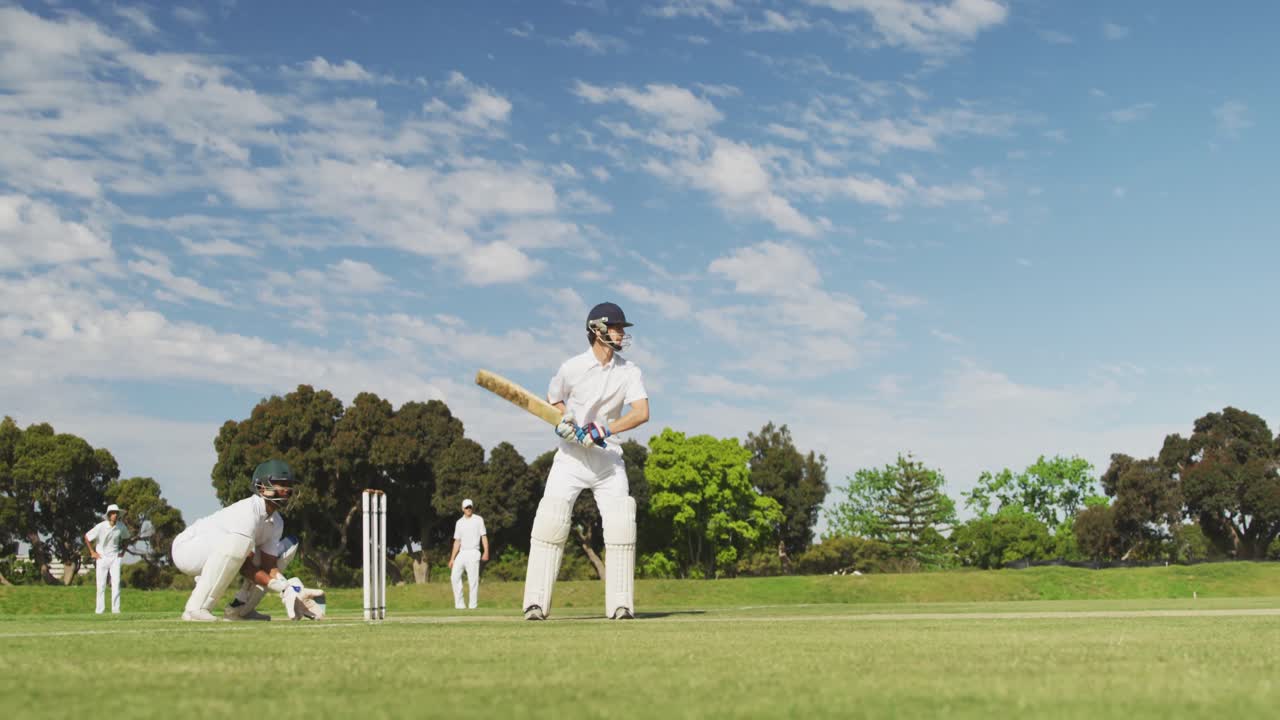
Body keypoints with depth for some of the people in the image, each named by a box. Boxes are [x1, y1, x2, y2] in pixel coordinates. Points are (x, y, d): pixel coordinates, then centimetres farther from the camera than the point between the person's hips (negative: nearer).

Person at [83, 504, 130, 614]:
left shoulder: (121, 526, -5)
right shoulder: (100, 527, -16)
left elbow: (126, 538, 17)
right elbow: (86, 537, -5)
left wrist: (123, 551, 8)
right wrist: (92, 552, -3)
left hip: (115, 557, 2)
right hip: (101, 557, -2)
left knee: (116, 582, -8)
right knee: (101, 584, -3)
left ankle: (116, 609, -7)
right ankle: (99, 609, 3)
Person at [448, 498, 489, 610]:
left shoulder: (478, 520, 5)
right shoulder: (459, 522, 16)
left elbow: (484, 536, -1)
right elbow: (457, 541, 16)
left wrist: (486, 552, -14)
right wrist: (452, 558, 10)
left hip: (473, 553, -4)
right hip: (461, 553, 4)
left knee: (473, 579, -9)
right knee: (454, 576, -5)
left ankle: (473, 605, -7)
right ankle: (459, 604, -1)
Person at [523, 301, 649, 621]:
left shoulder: (629, 372, -2)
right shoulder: (572, 368, -8)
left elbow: (642, 412, -15)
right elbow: (552, 401, 9)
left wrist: (605, 430, -28)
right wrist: (563, 421, -13)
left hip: (609, 458, 3)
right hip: (571, 456, -3)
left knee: (621, 527, -6)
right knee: (551, 522, -14)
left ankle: (620, 603, 2)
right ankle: (536, 603, -12)